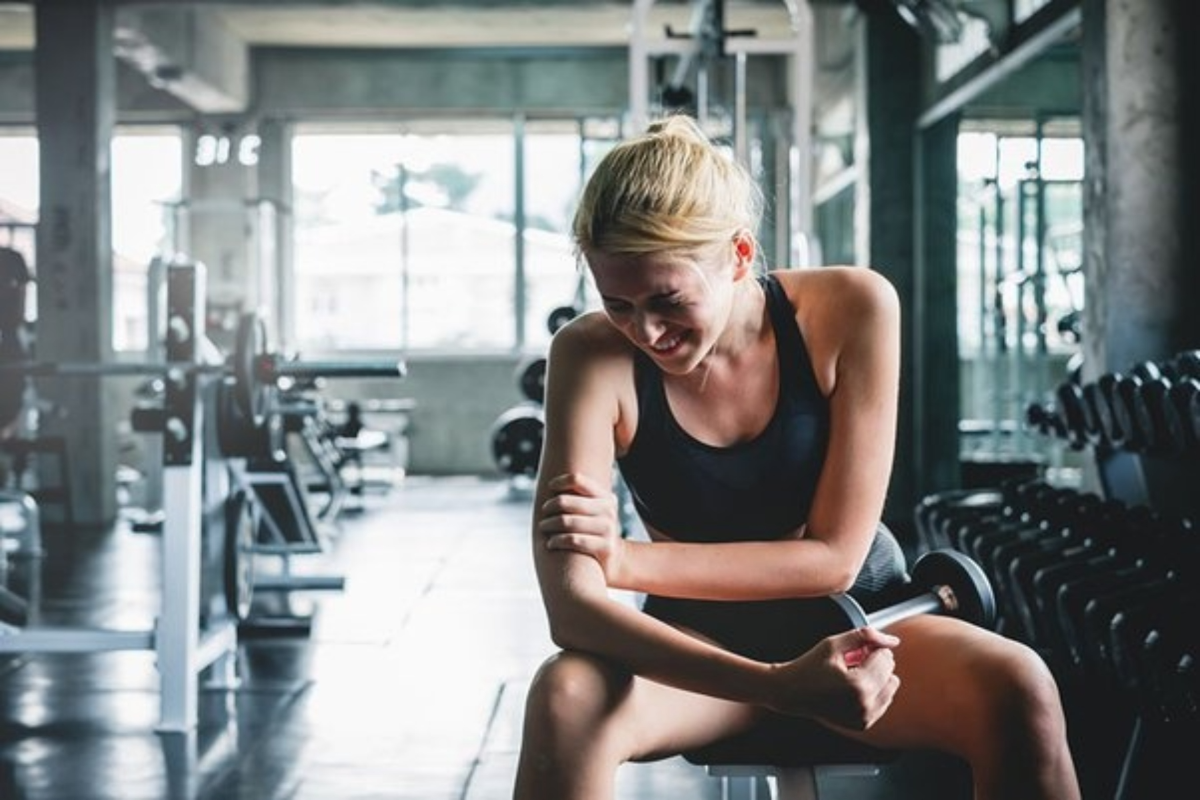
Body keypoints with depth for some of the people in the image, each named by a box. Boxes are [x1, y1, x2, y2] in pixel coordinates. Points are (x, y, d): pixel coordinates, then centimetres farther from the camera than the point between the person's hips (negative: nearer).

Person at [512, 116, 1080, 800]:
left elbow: (835, 556, -12)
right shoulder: (594, 355, -16)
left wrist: (625, 559, -21)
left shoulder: (851, 310, -14)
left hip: (842, 626, 0)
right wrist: (776, 686, -39)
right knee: (566, 696, -33)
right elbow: (572, 602, -25)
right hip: (702, 649, 0)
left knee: (1019, 689, -30)